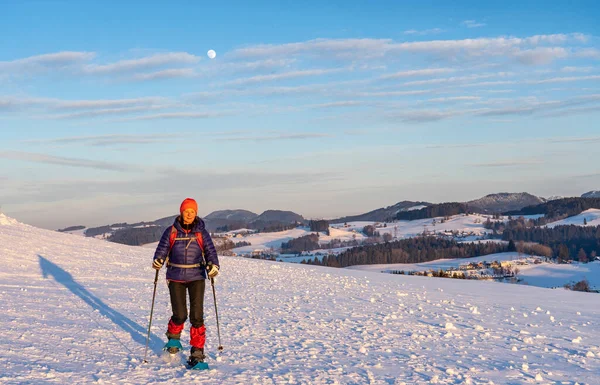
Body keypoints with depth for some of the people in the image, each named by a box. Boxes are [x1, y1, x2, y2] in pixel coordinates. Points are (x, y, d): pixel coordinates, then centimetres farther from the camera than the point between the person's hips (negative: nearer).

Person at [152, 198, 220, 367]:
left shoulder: (201, 232, 3)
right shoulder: (171, 232, 3)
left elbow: (210, 251, -3)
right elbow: (162, 248, -2)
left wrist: (213, 265, -22)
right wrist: (158, 260, -24)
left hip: (196, 277, 0)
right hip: (176, 278, 0)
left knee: (197, 315, -7)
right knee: (180, 315, -5)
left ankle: (197, 352, 2)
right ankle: (173, 338, 29)